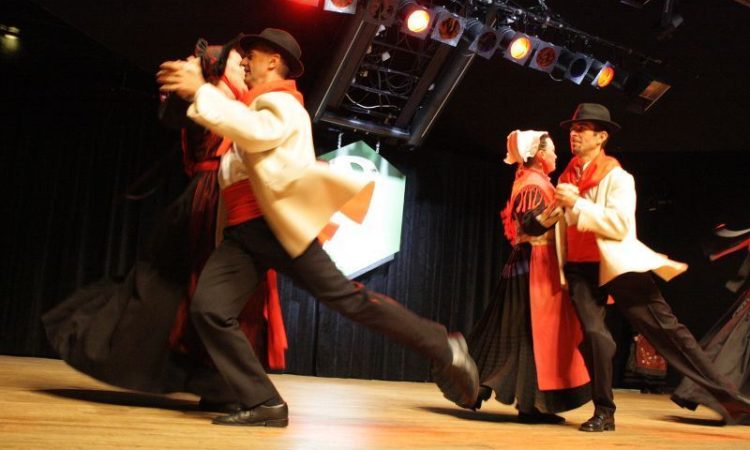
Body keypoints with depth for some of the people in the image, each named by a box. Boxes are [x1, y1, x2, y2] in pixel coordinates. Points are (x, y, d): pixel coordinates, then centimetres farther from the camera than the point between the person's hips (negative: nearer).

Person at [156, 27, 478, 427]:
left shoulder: (281, 103, 0)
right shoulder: (253, 106, 29)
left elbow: (256, 132, -23)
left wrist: (200, 92, -19)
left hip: (281, 225, -8)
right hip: (241, 232, 8)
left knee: (347, 298, -10)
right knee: (208, 309, -11)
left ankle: (443, 350, 3)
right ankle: (264, 404, -7)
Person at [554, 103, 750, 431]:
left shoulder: (617, 176, 0)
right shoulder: (565, 180, 16)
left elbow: (620, 225, -16)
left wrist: (577, 203, -18)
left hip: (616, 264, -3)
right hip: (579, 269, 4)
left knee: (664, 328, -6)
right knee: (593, 334, -17)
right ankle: (604, 412, -4)